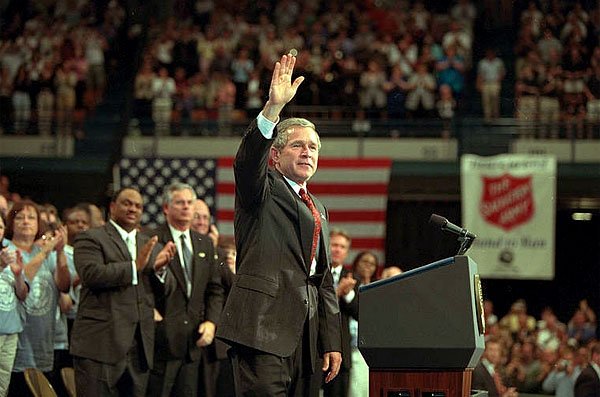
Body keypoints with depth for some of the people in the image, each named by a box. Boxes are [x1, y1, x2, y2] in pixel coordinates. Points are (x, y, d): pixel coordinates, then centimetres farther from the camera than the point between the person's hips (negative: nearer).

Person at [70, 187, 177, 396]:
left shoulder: (150, 245, 20)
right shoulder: (90, 238, 2)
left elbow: (166, 288, 15)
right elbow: (91, 274, -15)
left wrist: (159, 269, -8)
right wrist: (135, 266, -18)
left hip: (140, 346, 6)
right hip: (101, 344, -6)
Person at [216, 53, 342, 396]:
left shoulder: (319, 210, 27)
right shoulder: (262, 188, 8)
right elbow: (248, 160, -17)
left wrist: (331, 342, 16)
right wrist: (273, 107, -30)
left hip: (306, 330, 7)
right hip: (264, 324, -7)